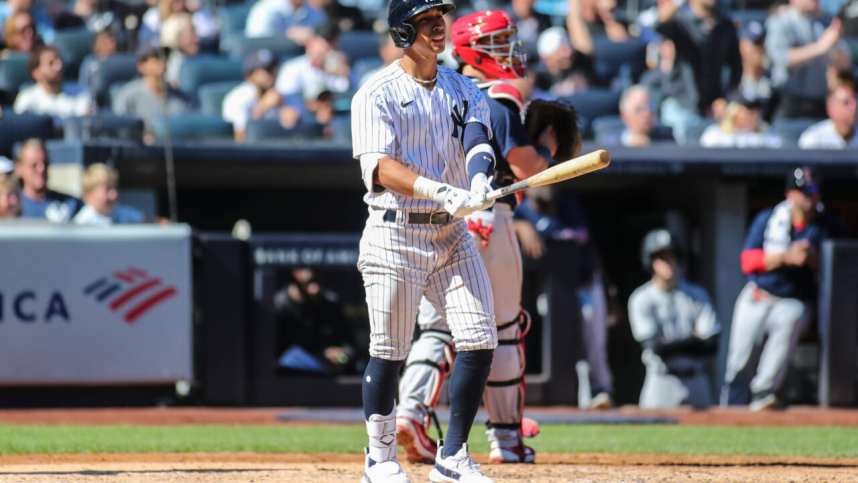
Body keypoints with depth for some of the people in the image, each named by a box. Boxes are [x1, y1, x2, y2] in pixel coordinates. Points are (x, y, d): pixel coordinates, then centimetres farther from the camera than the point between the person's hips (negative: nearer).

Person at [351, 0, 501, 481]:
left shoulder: (464, 90, 11)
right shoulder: (376, 95, -5)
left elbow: (478, 140, -7)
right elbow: (379, 167, -18)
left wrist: (479, 180, -31)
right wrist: (442, 192, -34)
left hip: (452, 234, 5)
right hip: (395, 236, -5)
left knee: (480, 341, -3)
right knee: (389, 352, -2)